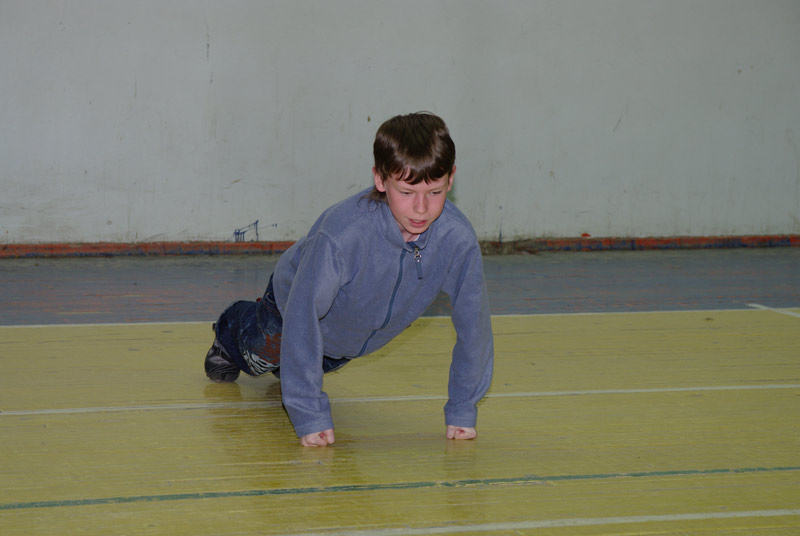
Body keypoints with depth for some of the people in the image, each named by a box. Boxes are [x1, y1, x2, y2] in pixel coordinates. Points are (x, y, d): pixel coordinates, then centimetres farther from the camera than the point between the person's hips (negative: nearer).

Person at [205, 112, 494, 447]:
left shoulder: (458, 240, -38)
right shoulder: (343, 234, -48)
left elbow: (473, 322, -26)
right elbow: (302, 319, -42)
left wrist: (462, 411, -23)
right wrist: (309, 416, -43)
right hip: (297, 297, -3)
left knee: (325, 363, 31)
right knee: (264, 355, 23)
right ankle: (231, 330, 56)